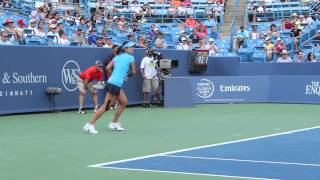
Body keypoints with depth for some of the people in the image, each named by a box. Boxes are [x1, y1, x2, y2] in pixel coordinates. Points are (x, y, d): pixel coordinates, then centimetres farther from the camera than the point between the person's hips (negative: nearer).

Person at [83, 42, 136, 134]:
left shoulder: (117, 57, 15)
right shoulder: (130, 57, -3)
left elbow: (108, 68, 5)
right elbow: (133, 72, 3)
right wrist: (127, 74, 23)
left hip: (117, 85, 9)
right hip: (115, 85, -9)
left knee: (124, 102, 19)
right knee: (106, 106, -7)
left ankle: (114, 123, 23)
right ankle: (90, 124, -8)